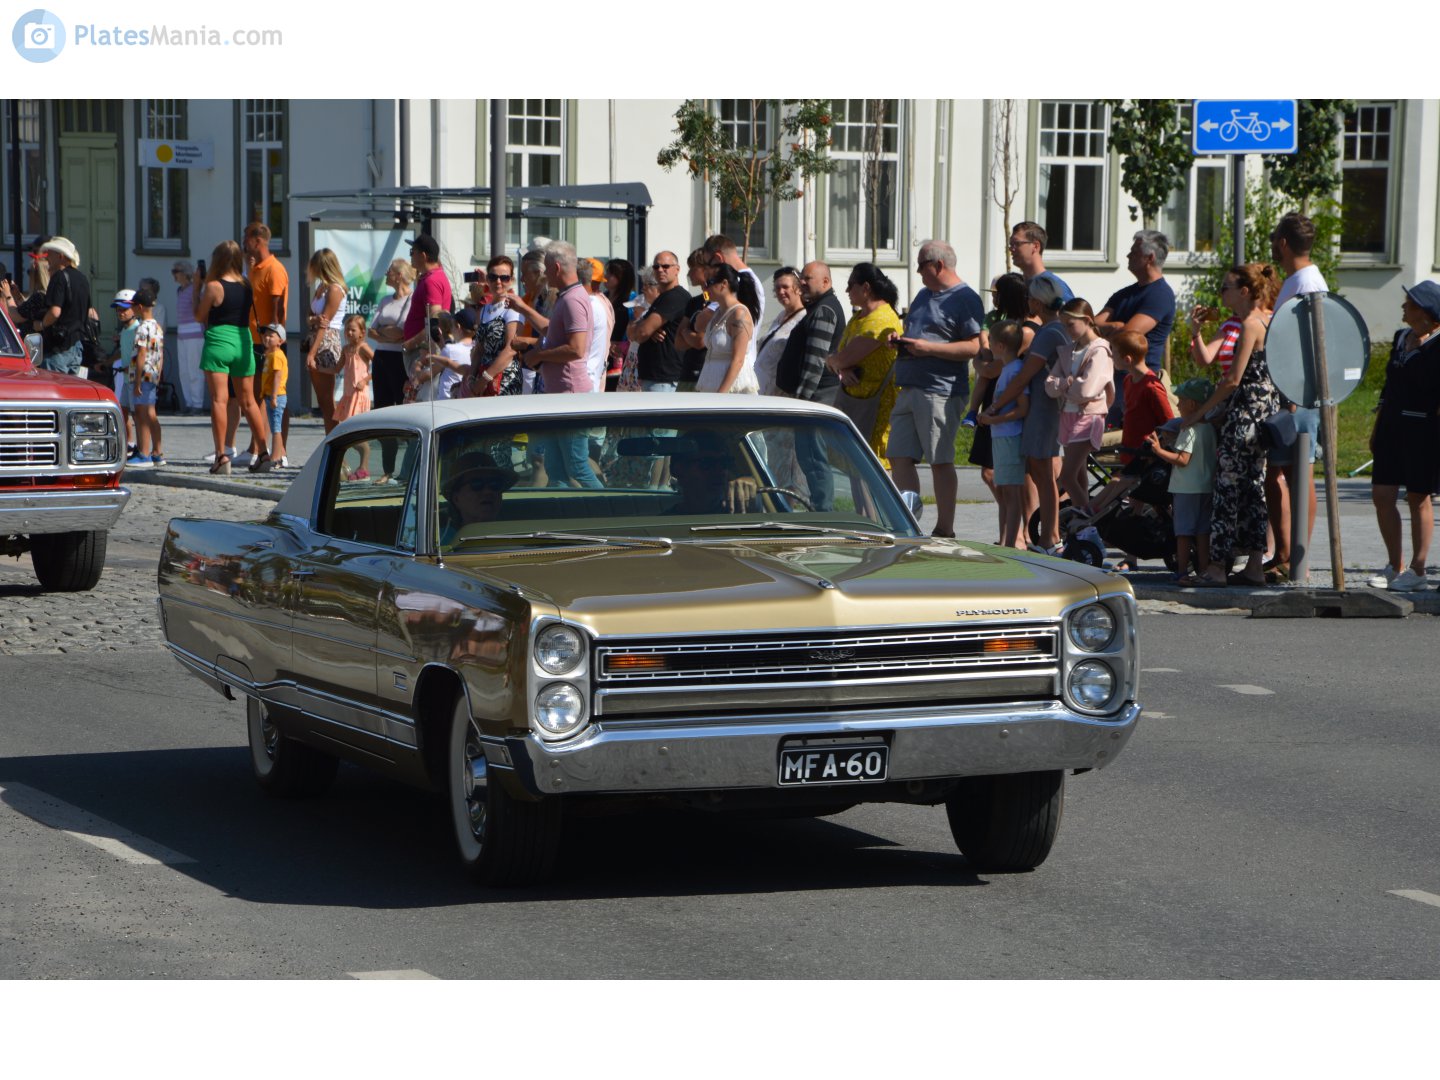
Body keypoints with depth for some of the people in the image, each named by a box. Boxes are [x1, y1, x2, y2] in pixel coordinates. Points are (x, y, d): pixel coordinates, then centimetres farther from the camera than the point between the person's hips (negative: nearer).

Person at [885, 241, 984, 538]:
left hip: (941, 393, -9)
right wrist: (901, 341, 8)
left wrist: (927, 347, -19)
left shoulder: (965, 299, -8)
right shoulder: (924, 295, 21)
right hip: (909, 389, 9)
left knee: (941, 462, -4)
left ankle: (944, 531, 1)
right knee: (900, 458, 4)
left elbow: (973, 347, -16)